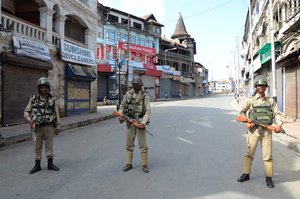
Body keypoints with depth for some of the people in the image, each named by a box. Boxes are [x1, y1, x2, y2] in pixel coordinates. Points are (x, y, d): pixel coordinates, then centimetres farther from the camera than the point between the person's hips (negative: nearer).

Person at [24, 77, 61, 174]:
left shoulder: (52, 99, 1)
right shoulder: (33, 99, 1)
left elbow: (56, 113, 2)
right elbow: (26, 112, 7)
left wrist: (57, 126, -1)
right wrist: (29, 119, -12)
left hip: (49, 127, 0)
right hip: (37, 127, 0)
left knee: (49, 145, 7)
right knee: (37, 146, 8)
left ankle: (50, 164, 18)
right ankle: (37, 165, 20)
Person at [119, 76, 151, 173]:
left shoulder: (145, 96, -3)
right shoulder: (128, 94, 5)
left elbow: (148, 111, -8)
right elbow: (122, 106, 16)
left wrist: (143, 123, -18)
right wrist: (121, 116, -1)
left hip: (140, 121, -3)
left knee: (143, 144, -1)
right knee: (129, 144, 10)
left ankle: (144, 165, 11)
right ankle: (129, 164, 21)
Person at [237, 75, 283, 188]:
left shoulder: (271, 101, 10)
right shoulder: (250, 100, 5)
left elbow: (277, 113, 5)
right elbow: (242, 112, 13)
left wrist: (279, 124, -13)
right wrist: (246, 122, -4)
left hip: (267, 130, 1)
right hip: (253, 130, -1)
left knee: (268, 155, 3)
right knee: (249, 153, 6)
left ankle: (269, 178, 14)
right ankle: (246, 174, 18)